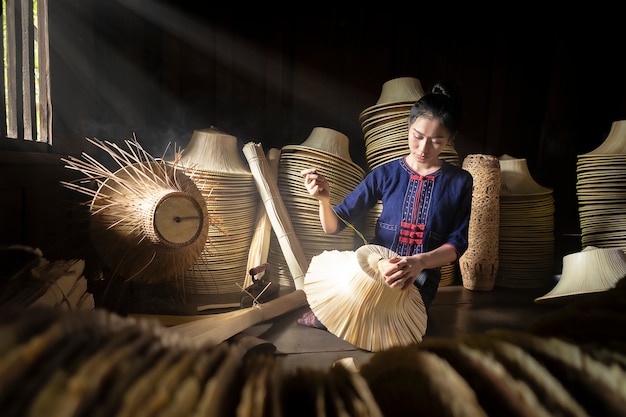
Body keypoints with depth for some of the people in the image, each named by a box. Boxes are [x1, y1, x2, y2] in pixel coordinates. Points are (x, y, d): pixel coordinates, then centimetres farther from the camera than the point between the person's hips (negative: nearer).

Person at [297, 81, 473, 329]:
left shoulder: (460, 182, 1)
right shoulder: (386, 173, 0)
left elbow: (457, 243, -4)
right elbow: (334, 227, -1)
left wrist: (420, 262, -25)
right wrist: (324, 200, -25)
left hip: (420, 278, -1)